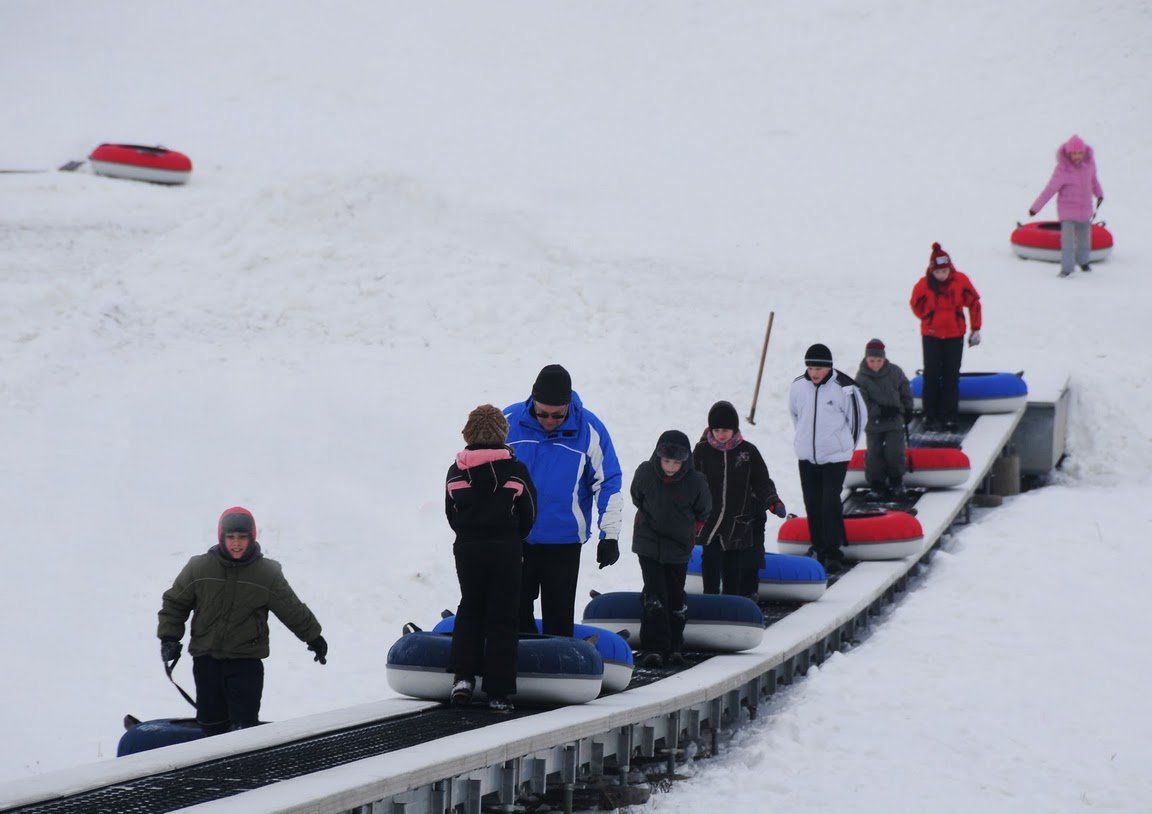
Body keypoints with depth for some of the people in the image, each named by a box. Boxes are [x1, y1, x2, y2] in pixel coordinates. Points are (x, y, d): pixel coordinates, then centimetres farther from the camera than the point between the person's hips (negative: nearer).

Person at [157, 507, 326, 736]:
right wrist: (169, 637, 4)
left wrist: (314, 638, 19)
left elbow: (293, 610, 9)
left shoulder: (267, 573, -4)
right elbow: (175, 602, 10)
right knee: (210, 722, 8)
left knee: (245, 724, -8)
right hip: (206, 658, 2)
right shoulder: (199, 568, -4)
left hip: (246, 660, -2)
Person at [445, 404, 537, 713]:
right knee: (502, 618, 3)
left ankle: (463, 676, 4)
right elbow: (528, 514, 1)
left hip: (467, 549, 2)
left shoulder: (456, 471, -1)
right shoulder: (515, 471, -6)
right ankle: (498, 693, 2)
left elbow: (451, 515, 5)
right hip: (506, 550, -2)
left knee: (470, 609, 19)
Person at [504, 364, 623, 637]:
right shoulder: (509, 421, -7)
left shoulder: (589, 430, -9)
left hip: (564, 541, -1)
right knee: (515, 613, 8)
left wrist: (610, 535, -5)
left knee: (558, 617, 5)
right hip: (513, 539, 2)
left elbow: (608, 483, -1)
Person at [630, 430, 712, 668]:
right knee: (654, 597, -10)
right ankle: (654, 648, -9)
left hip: (679, 548, 0)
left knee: (676, 598, 7)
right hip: (649, 544, 0)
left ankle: (675, 647, 20)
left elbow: (702, 513, 5)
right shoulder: (645, 473, -12)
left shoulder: (695, 482, -15)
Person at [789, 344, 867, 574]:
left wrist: (846, 444, 6)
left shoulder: (844, 387, -15)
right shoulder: (798, 386, -3)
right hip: (806, 455, 5)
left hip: (835, 455, -5)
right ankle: (818, 548, 21)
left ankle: (833, 552, -4)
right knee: (812, 503, 9)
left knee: (830, 503, -10)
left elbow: (859, 416, -3)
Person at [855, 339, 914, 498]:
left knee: (895, 452, -6)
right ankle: (877, 483, 16)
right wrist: (881, 410, -25)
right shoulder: (861, 377, -10)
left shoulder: (895, 372, -4)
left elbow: (905, 392, 10)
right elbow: (862, 403, -16)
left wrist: (907, 410, 7)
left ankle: (897, 481, 15)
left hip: (895, 421, 0)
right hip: (873, 423, 0)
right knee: (874, 455, 1)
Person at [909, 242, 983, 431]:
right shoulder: (924, 284, -13)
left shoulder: (960, 281, -10)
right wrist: (930, 320, 9)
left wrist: (976, 329, 3)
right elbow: (916, 305, 7)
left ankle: (949, 417, 7)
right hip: (931, 337, -1)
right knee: (931, 376, -3)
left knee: (951, 376, 2)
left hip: (955, 336, 1)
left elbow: (974, 303, 2)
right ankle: (930, 416, 3)